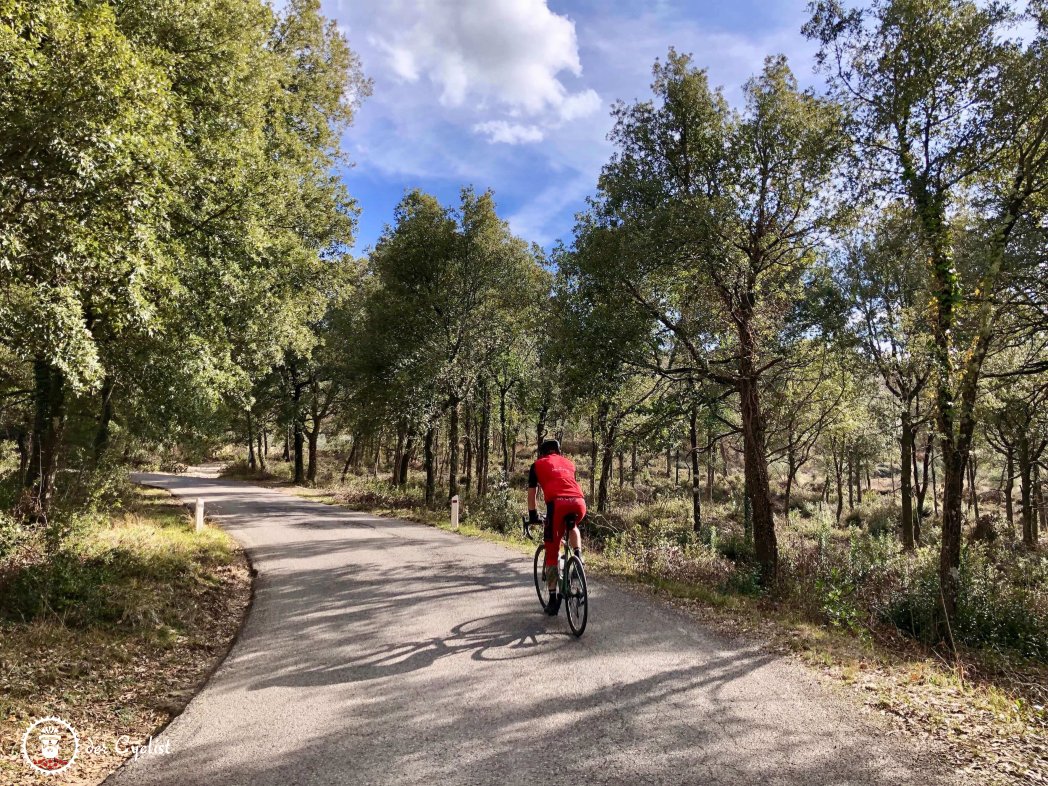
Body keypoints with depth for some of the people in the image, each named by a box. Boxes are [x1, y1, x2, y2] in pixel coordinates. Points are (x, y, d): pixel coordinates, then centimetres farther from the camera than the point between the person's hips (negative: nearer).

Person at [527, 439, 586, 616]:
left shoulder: (538, 465, 24)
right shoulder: (568, 463, 32)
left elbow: (531, 494, 25)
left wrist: (533, 516, 37)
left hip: (557, 503, -3)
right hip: (579, 503, 3)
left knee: (552, 553, 11)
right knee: (573, 527, 38)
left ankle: (553, 599, 12)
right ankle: (578, 557, 15)